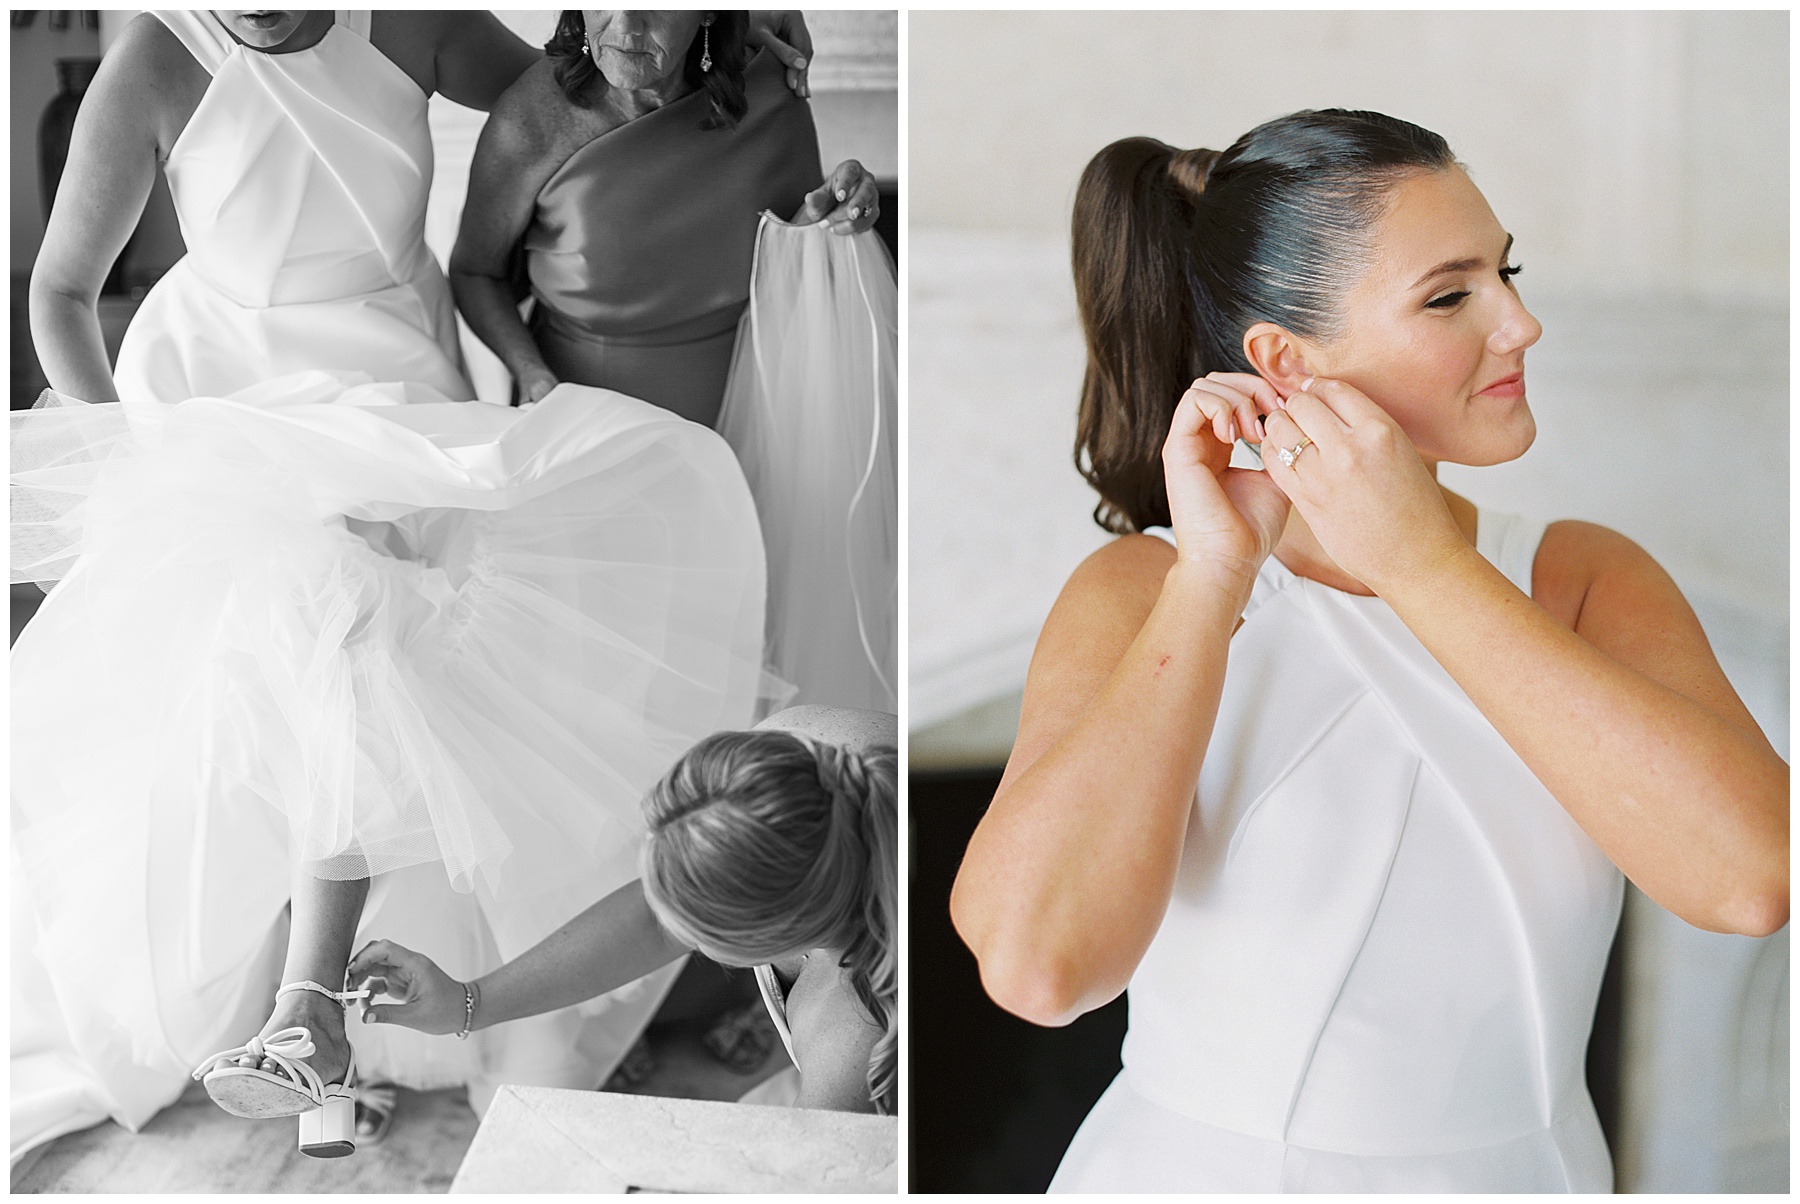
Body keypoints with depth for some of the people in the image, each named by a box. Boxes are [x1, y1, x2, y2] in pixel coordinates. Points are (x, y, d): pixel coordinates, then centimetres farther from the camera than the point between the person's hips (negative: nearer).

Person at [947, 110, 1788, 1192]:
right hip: (1197, 1170, -2)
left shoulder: (1583, 578, -4)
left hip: (1526, 1165, 2)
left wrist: (1423, 567, -20)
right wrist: (1213, 573, -20)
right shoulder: (1141, 595, -8)